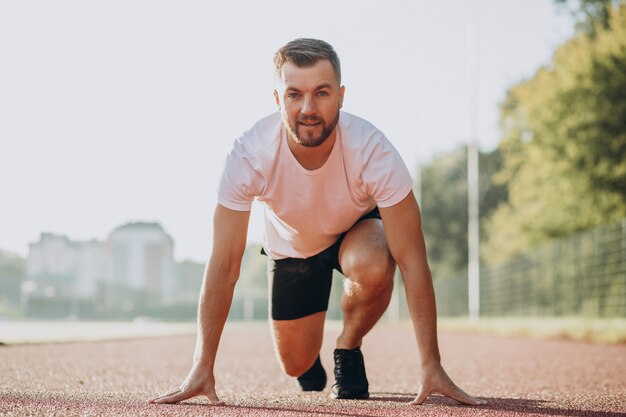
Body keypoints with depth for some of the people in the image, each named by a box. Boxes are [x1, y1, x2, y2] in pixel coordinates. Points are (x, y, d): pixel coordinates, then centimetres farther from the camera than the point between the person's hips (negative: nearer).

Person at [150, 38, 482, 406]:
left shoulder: (373, 151, -36)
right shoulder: (249, 155, -34)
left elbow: (412, 261, -34)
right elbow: (224, 266, -30)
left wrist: (431, 366, -38)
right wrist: (202, 368, -33)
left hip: (357, 230, -1)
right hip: (290, 244, 2)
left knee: (373, 267, -36)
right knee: (296, 364, 2)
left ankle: (349, 349, -5)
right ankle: (313, 353, 41)